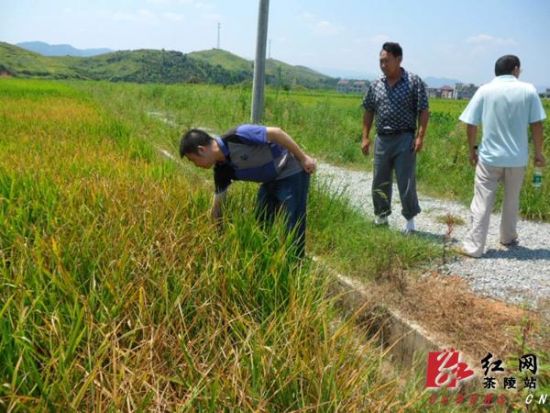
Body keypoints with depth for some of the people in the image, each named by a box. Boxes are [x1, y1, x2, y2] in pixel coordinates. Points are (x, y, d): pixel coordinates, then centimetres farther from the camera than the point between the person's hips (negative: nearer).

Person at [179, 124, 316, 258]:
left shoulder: (236, 137, -25)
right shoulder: (222, 169, -1)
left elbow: (276, 132, -22)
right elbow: (217, 206, 6)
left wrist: (303, 158, -18)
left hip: (292, 173, -8)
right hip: (271, 180, 8)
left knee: (291, 228, -6)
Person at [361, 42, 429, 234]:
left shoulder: (414, 82, -5)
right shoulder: (376, 85, 8)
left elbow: (423, 111, -6)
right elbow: (369, 112, 14)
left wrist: (420, 136, -15)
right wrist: (365, 137, 9)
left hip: (405, 139, -4)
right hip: (382, 139, 4)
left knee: (406, 182, -3)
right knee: (380, 182, 11)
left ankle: (410, 220, 12)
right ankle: (381, 217, 26)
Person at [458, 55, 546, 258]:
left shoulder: (485, 91, -3)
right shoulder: (528, 90, -2)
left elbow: (470, 125, -4)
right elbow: (536, 125, -3)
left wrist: (472, 150, 8)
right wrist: (538, 153, 7)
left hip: (489, 157, -1)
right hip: (517, 158, 1)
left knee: (482, 203, 1)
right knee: (512, 201, 19)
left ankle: (474, 246, 0)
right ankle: (508, 238, 33)